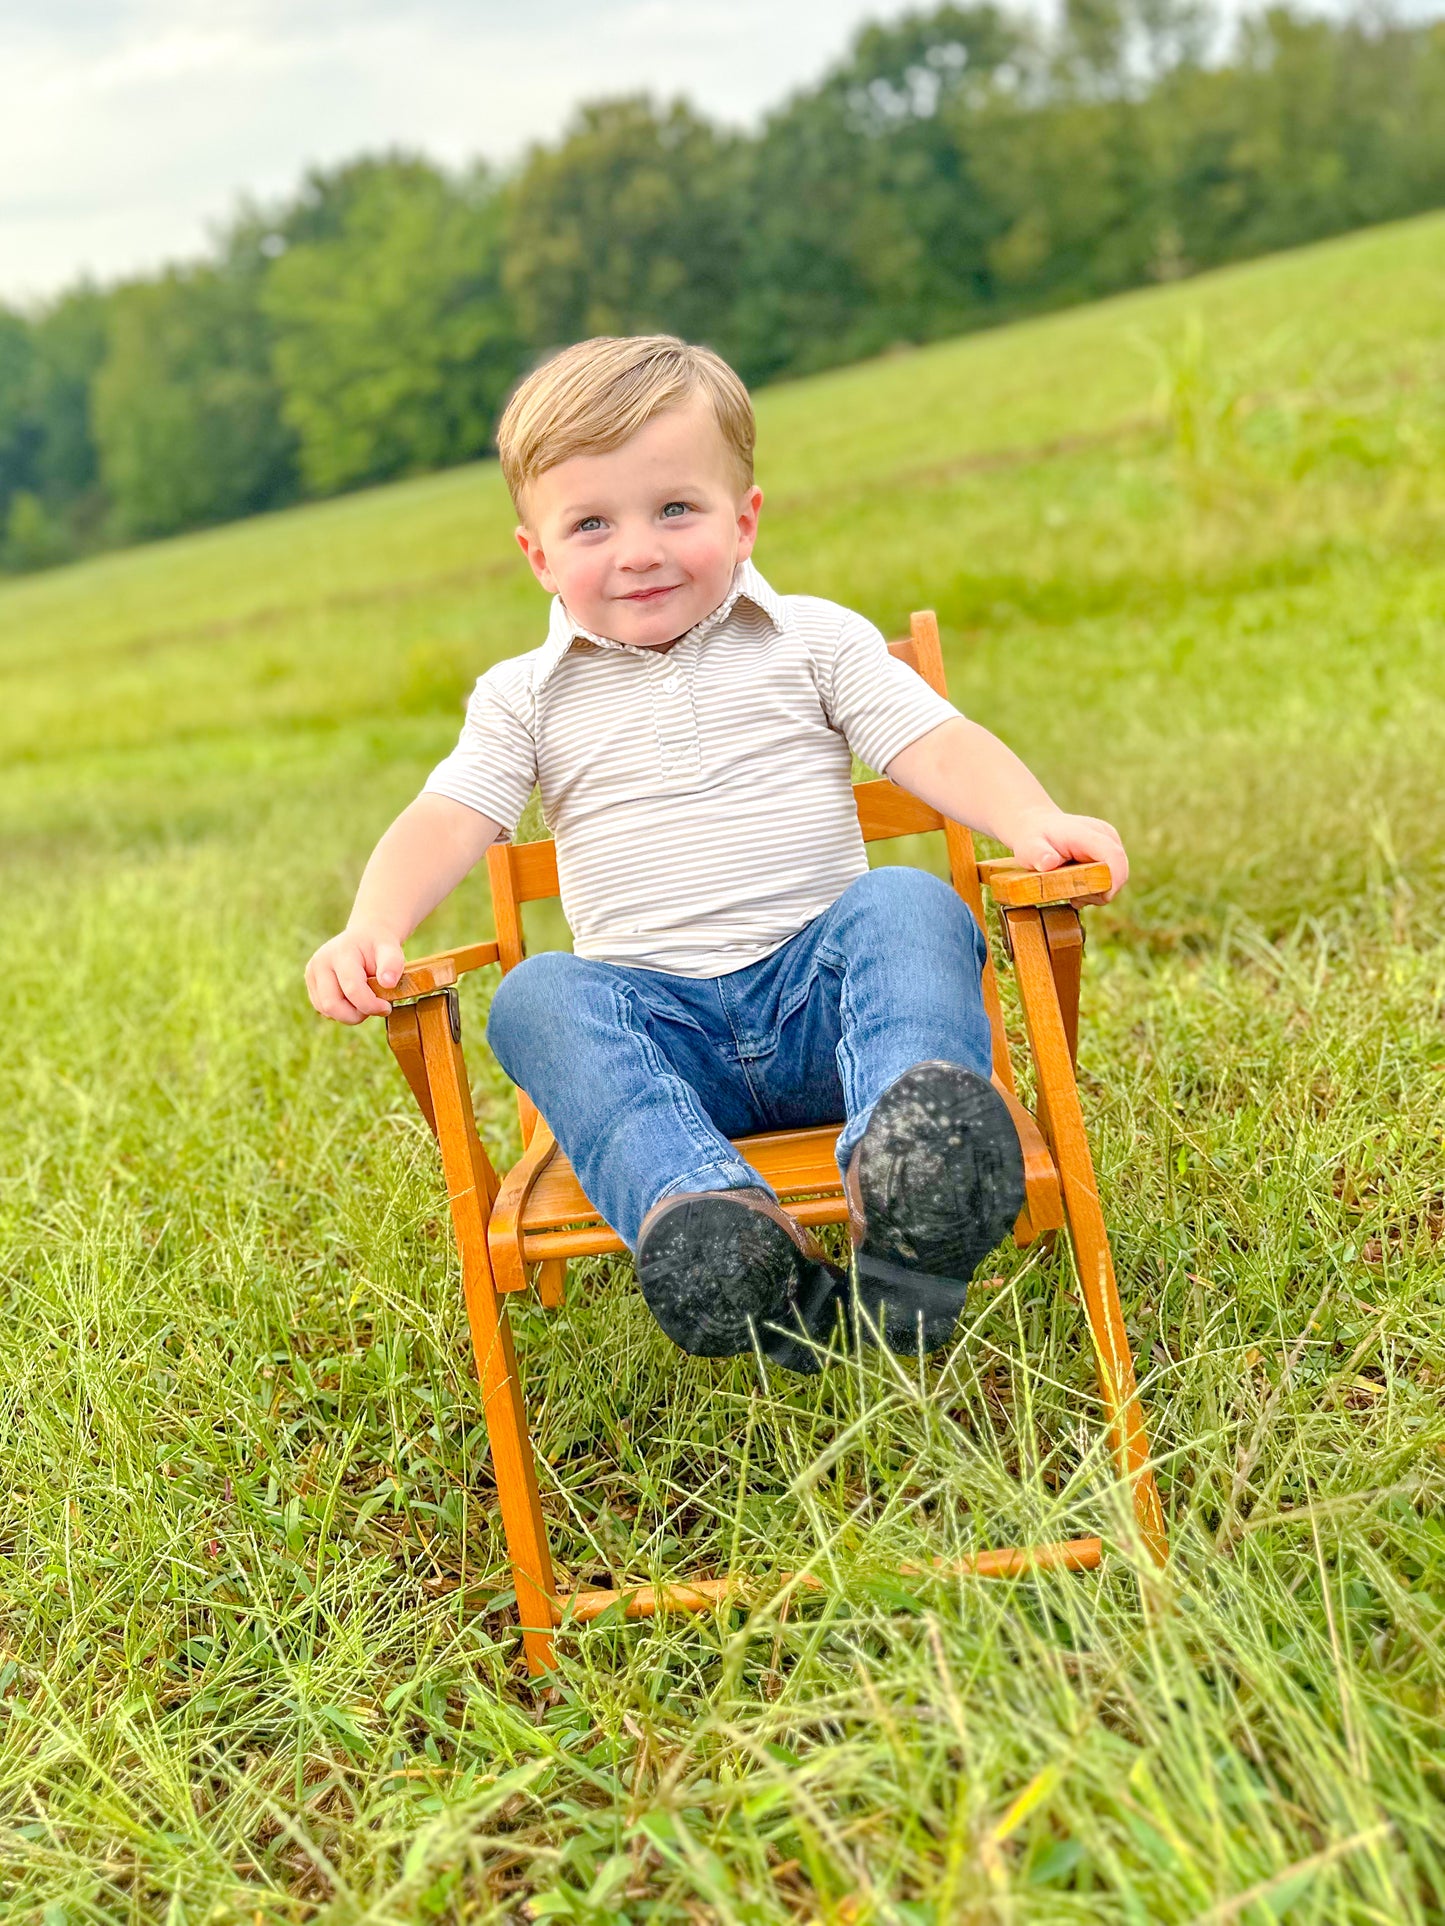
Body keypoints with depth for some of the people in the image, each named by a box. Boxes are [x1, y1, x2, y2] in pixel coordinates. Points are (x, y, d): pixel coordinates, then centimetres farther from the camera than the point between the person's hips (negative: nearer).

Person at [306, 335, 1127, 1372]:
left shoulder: (817, 641, 8)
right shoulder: (528, 696, 11)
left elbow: (940, 746, -2)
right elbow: (446, 821, 1)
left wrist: (1034, 822, -23)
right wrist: (373, 930, -19)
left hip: (819, 987, 0)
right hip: (657, 1025, 1)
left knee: (908, 905, -29)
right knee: (536, 997, -27)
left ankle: (908, 1169, -56)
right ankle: (705, 1215, -50)